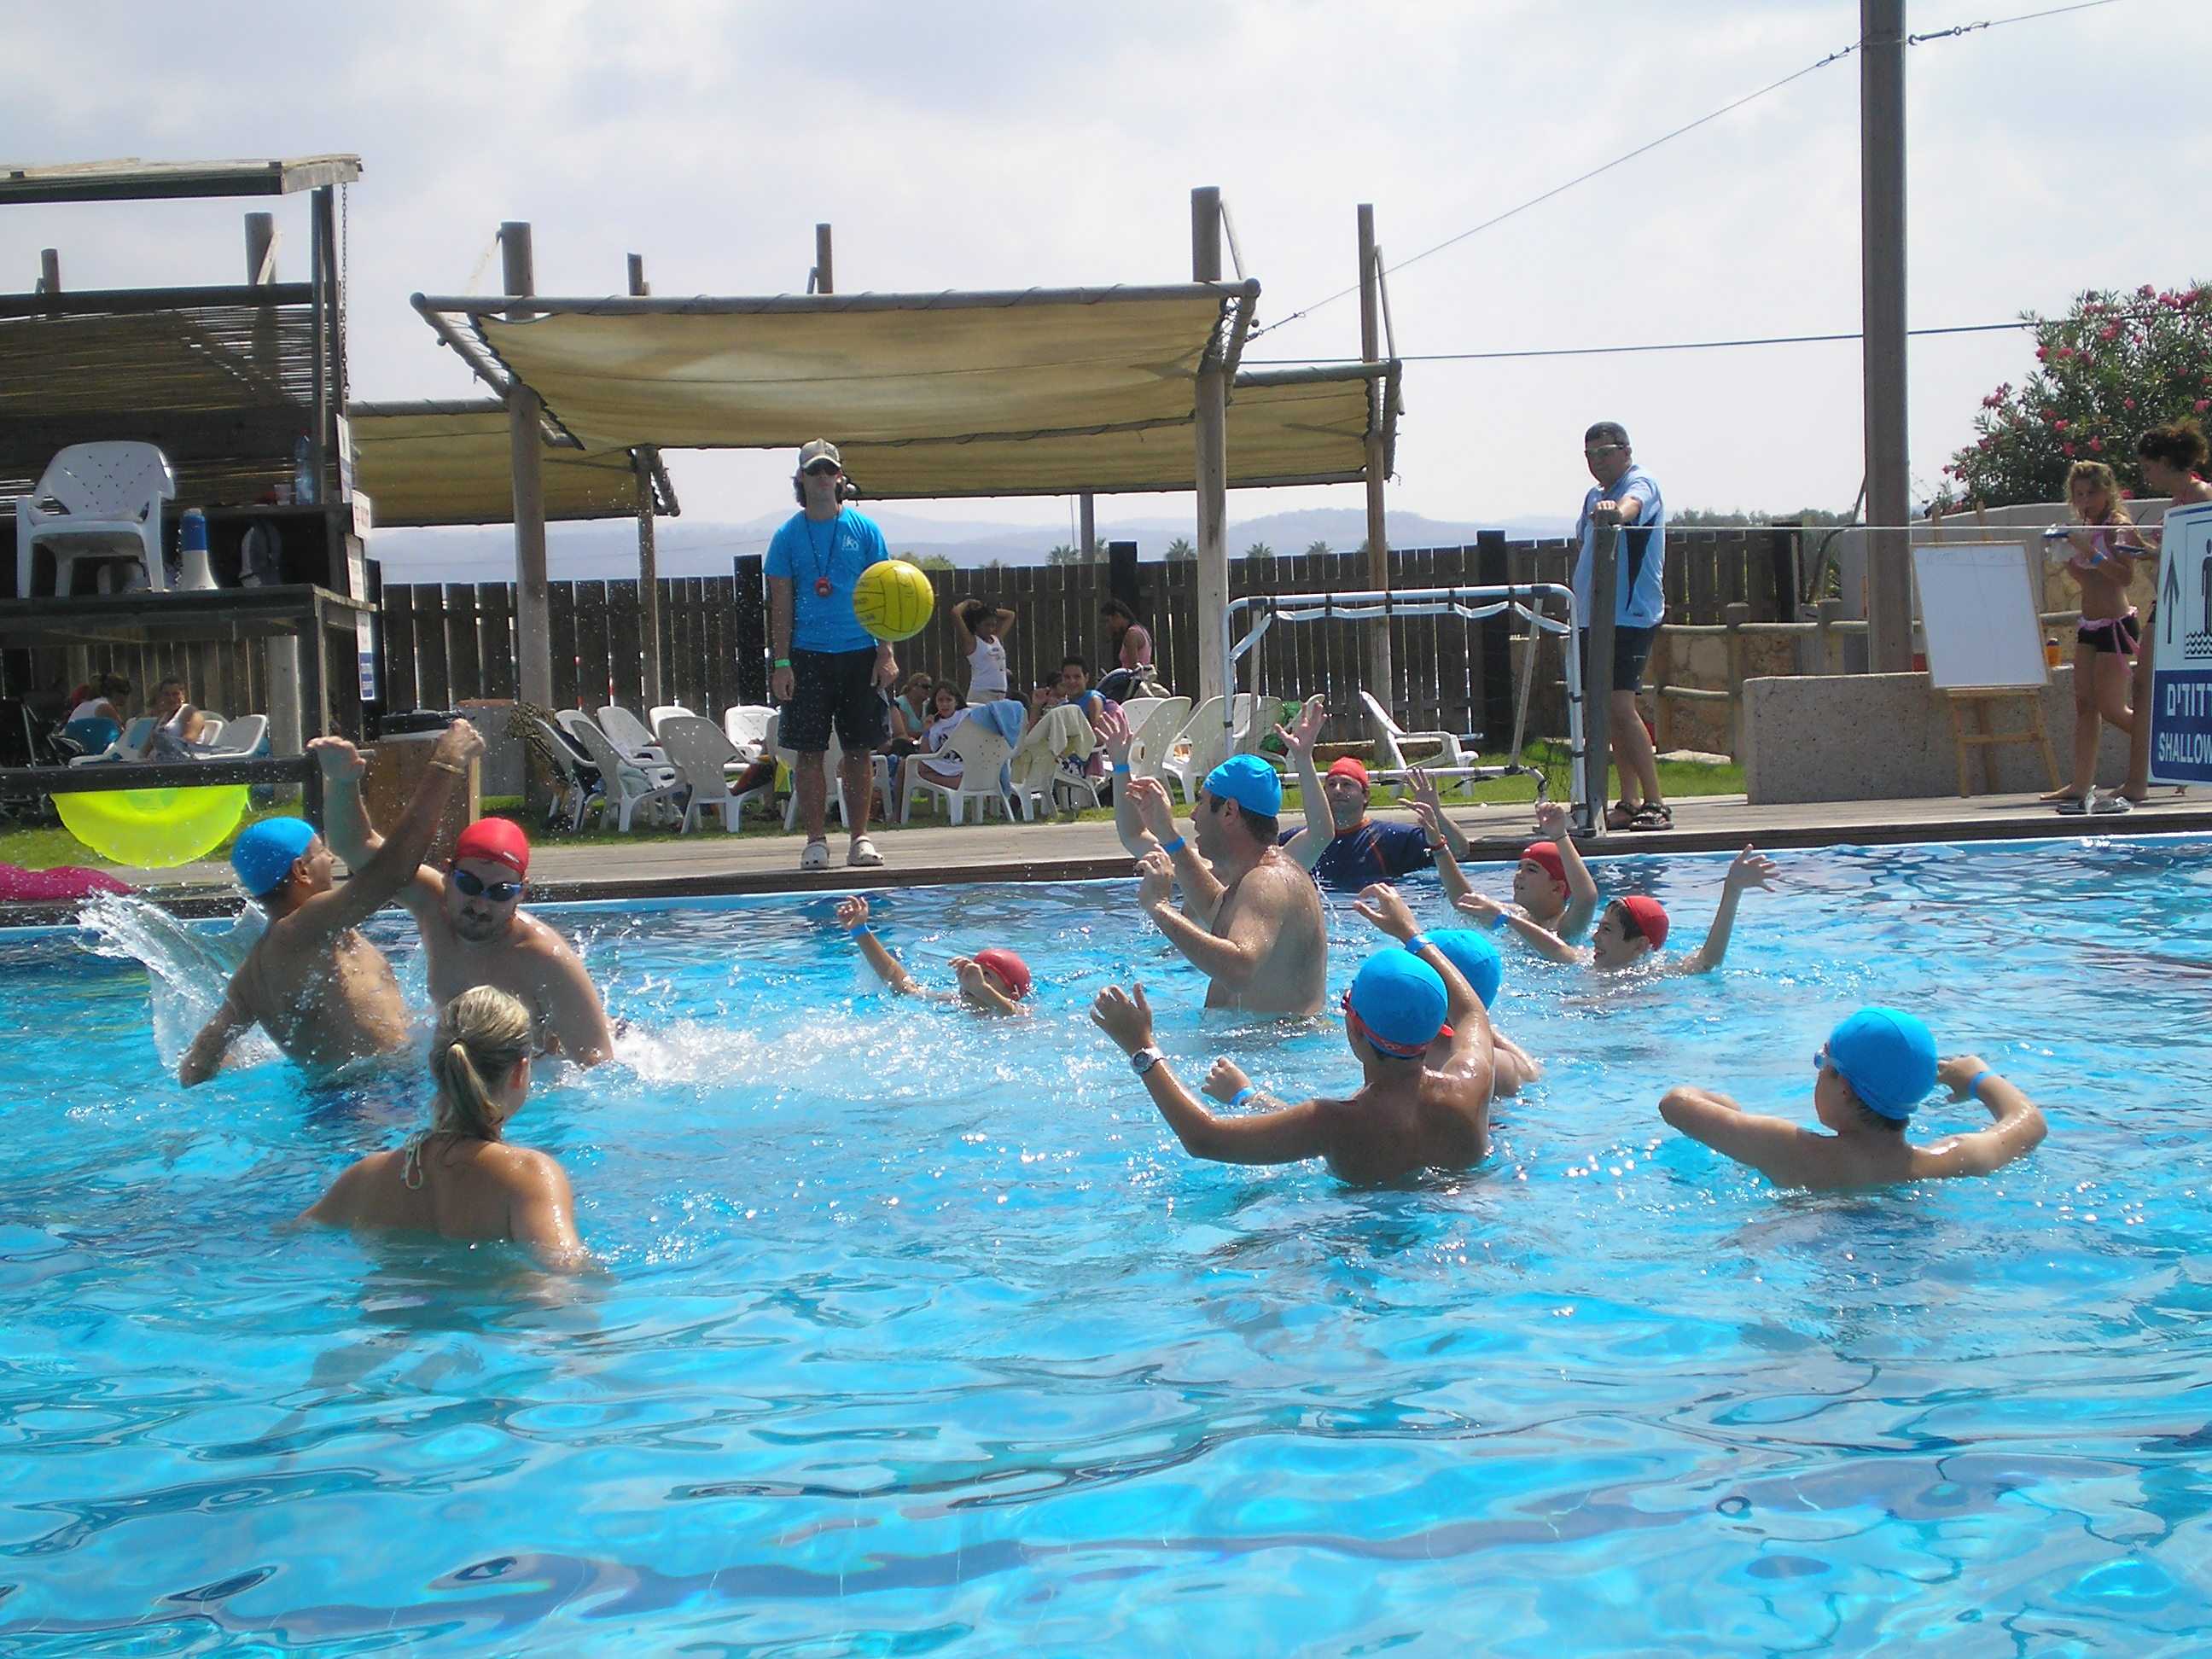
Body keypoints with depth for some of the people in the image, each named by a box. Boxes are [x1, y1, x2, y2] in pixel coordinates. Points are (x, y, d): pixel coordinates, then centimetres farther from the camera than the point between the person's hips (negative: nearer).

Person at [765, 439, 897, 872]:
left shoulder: (864, 530, 5)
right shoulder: (788, 536, 4)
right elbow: (781, 603, 2)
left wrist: (886, 653, -4)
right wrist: (781, 663, -5)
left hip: (859, 655, 1)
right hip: (807, 656, -1)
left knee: (860, 750, 3)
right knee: (809, 751, -1)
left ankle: (860, 837, 11)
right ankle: (815, 840, 5)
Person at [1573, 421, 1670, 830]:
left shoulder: (1640, 483, -6)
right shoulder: (1594, 497, 20)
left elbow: (1633, 503, -31)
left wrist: (1617, 510, -54)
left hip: (1630, 615, -9)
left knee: (1620, 705, -18)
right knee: (1612, 710, 8)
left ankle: (1655, 803, -16)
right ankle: (1628, 804, 13)